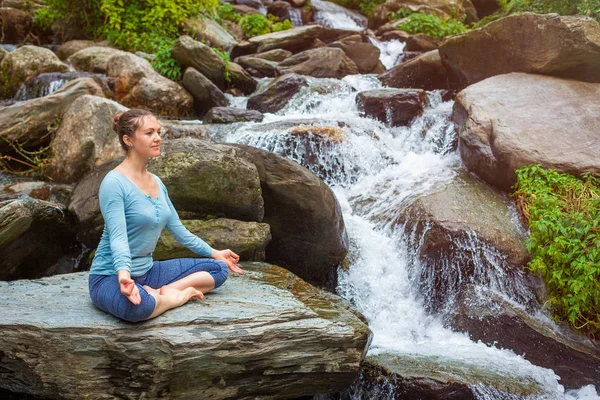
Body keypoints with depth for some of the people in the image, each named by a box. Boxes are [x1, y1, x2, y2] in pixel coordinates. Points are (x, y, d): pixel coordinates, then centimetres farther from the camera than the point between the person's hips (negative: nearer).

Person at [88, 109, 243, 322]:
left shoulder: (156, 182, 8)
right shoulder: (114, 183, -17)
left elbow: (178, 229, 16)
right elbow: (118, 237, -28)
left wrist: (215, 253, 21)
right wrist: (123, 274, -45)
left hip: (147, 271, 8)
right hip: (111, 275, -8)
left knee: (218, 268, 6)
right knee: (138, 305, -43)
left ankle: (158, 293, -11)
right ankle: (179, 295, -11)